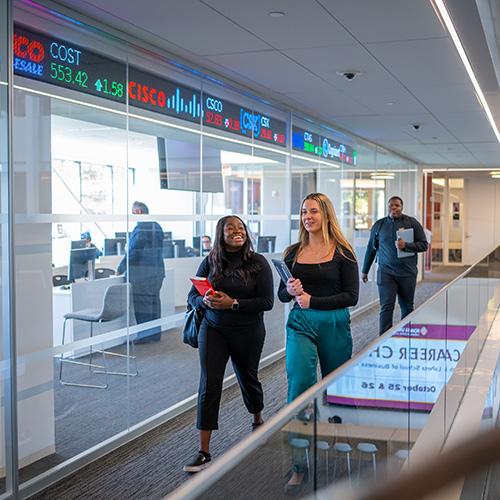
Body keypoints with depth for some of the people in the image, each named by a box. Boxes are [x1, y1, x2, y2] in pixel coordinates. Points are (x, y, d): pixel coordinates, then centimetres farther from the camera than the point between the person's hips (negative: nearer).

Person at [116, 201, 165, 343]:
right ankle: (155, 333, 20)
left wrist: (120, 269, -6)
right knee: (154, 300, 13)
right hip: (158, 270, 8)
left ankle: (144, 335, 3)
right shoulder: (157, 227, 10)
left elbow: (132, 252, -15)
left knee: (142, 302, -1)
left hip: (142, 273, -8)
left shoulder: (140, 228, -15)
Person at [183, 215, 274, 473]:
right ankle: (204, 453, -7)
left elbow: (267, 302, -12)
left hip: (248, 333, 0)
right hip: (213, 330, 1)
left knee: (248, 378, 18)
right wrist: (204, 301, -19)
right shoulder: (210, 262, -2)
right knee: (209, 384, -9)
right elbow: (192, 296, 4)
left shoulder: (258, 263, -7)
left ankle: (258, 420, 51)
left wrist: (233, 304, -21)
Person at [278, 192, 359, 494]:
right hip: (300, 325, 1)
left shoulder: (342, 253, -3)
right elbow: (281, 294, 12)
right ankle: (301, 464, -11)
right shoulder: (293, 253, 7)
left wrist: (313, 301, -15)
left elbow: (351, 297, -8)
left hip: (335, 325, -1)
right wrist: (290, 291, -11)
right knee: (299, 383, -17)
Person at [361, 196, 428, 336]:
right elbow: (371, 249, 15)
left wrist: (406, 245, -16)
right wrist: (365, 270, 19)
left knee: (407, 308, 8)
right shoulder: (379, 225, 8)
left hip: (407, 273, 0)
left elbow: (424, 245, 1)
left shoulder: (412, 223, 3)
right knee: (386, 307, -8)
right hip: (386, 272, 0)